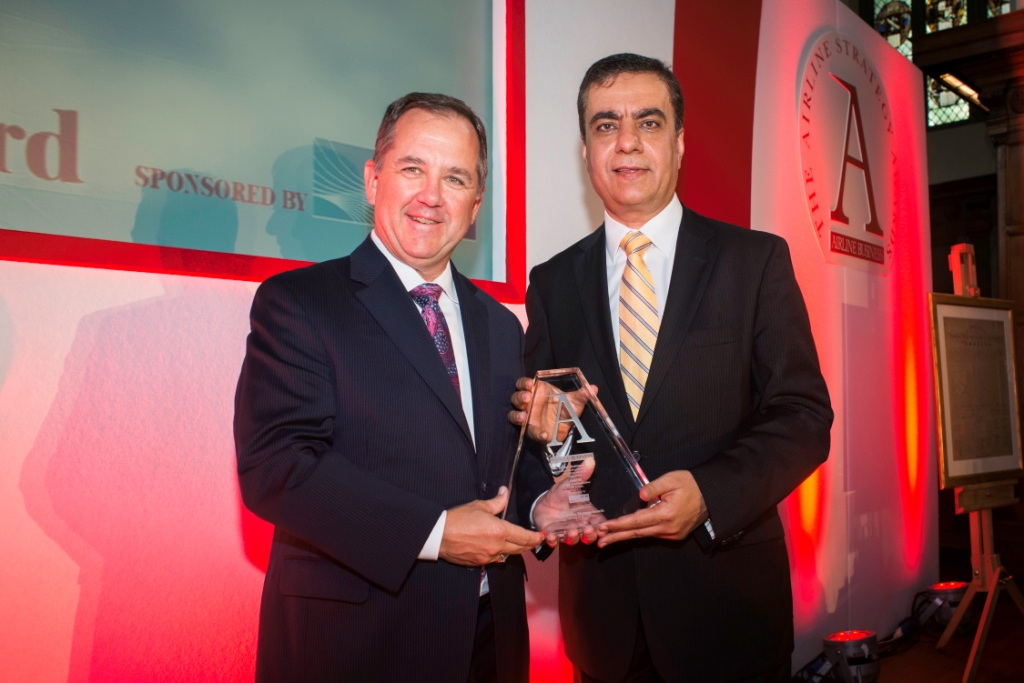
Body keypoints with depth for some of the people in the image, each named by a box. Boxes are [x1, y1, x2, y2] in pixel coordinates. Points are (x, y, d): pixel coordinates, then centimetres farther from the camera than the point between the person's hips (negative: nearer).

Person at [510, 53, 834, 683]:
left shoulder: (757, 260, -2)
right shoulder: (553, 283, 4)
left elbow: (804, 414, -6)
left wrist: (711, 493, -22)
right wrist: (544, 504, -16)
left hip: (727, 594, -2)